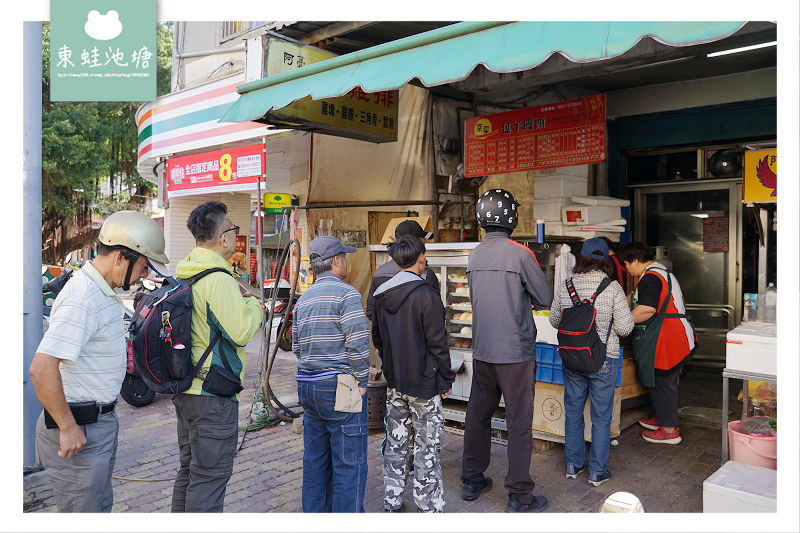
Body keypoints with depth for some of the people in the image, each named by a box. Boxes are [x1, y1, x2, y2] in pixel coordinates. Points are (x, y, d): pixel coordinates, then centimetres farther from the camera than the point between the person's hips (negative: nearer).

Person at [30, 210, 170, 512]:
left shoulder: (103, 292, 9)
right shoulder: (82, 300, -24)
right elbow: (42, 369, -30)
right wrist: (68, 428, -22)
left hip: (100, 420, 10)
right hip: (79, 429, -10)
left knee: (101, 504, 23)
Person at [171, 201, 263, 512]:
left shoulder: (184, 274, 10)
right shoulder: (218, 279, -21)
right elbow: (240, 332, -22)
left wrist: (239, 303, 14)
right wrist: (254, 307, -4)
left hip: (185, 389, 10)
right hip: (212, 396, -10)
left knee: (189, 469, 22)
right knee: (209, 476, 1)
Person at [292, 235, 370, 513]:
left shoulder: (303, 299, 13)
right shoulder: (346, 294, -12)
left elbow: (296, 346, 16)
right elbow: (358, 343, -19)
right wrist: (361, 381, -10)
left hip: (307, 385, 8)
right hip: (340, 386, -8)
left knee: (315, 458, 17)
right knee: (349, 461, 2)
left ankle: (315, 513, 27)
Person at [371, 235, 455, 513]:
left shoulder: (382, 295, 3)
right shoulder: (427, 295, -17)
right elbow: (438, 343, -15)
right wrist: (447, 379, -4)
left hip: (394, 381, 6)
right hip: (424, 383, -6)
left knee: (396, 443, 17)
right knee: (426, 448, 5)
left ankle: (391, 502, 27)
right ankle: (429, 508, 15)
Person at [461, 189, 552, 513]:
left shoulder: (474, 256, 4)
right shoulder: (519, 254, -14)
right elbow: (545, 300, -6)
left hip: (482, 350, 6)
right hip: (515, 352, -6)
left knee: (478, 415, 15)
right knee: (519, 423, 4)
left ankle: (472, 481, 28)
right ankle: (519, 497, 12)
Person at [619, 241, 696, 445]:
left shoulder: (650, 277, -17)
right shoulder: (662, 271, 17)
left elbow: (647, 310, -27)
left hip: (668, 341, -10)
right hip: (678, 335, 10)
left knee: (661, 382, 0)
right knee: (662, 381, 20)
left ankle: (669, 430, 9)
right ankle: (662, 418, 32)